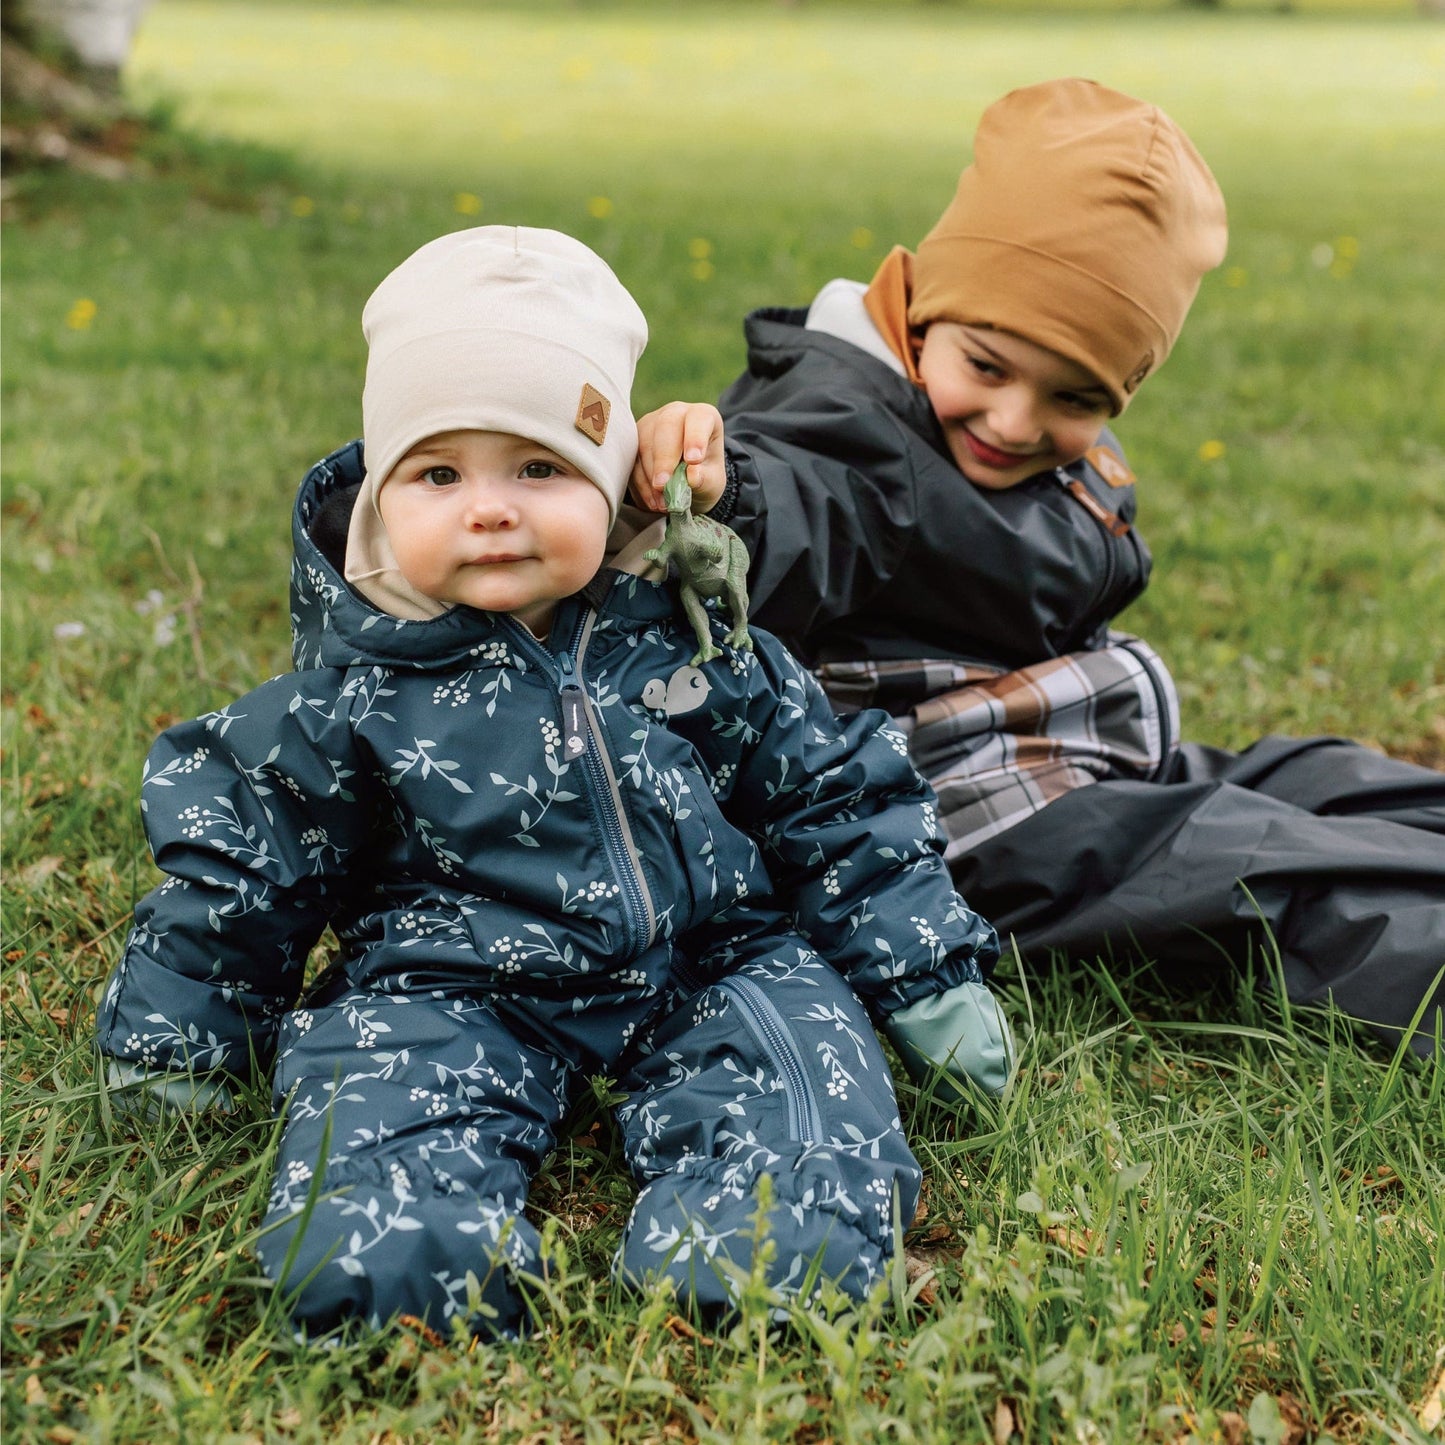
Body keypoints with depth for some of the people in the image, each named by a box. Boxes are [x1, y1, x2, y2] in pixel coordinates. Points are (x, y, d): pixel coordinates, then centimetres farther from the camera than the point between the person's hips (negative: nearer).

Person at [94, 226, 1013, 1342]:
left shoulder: (695, 633, -1)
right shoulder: (358, 693, -6)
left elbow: (836, 800, 9)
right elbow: (242, 859, 7)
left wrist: (928, 977, 10)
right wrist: (178, 1034, 14)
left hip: (709, 963, 2)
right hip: (452, 989, -1)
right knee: (372, 1248, -29)